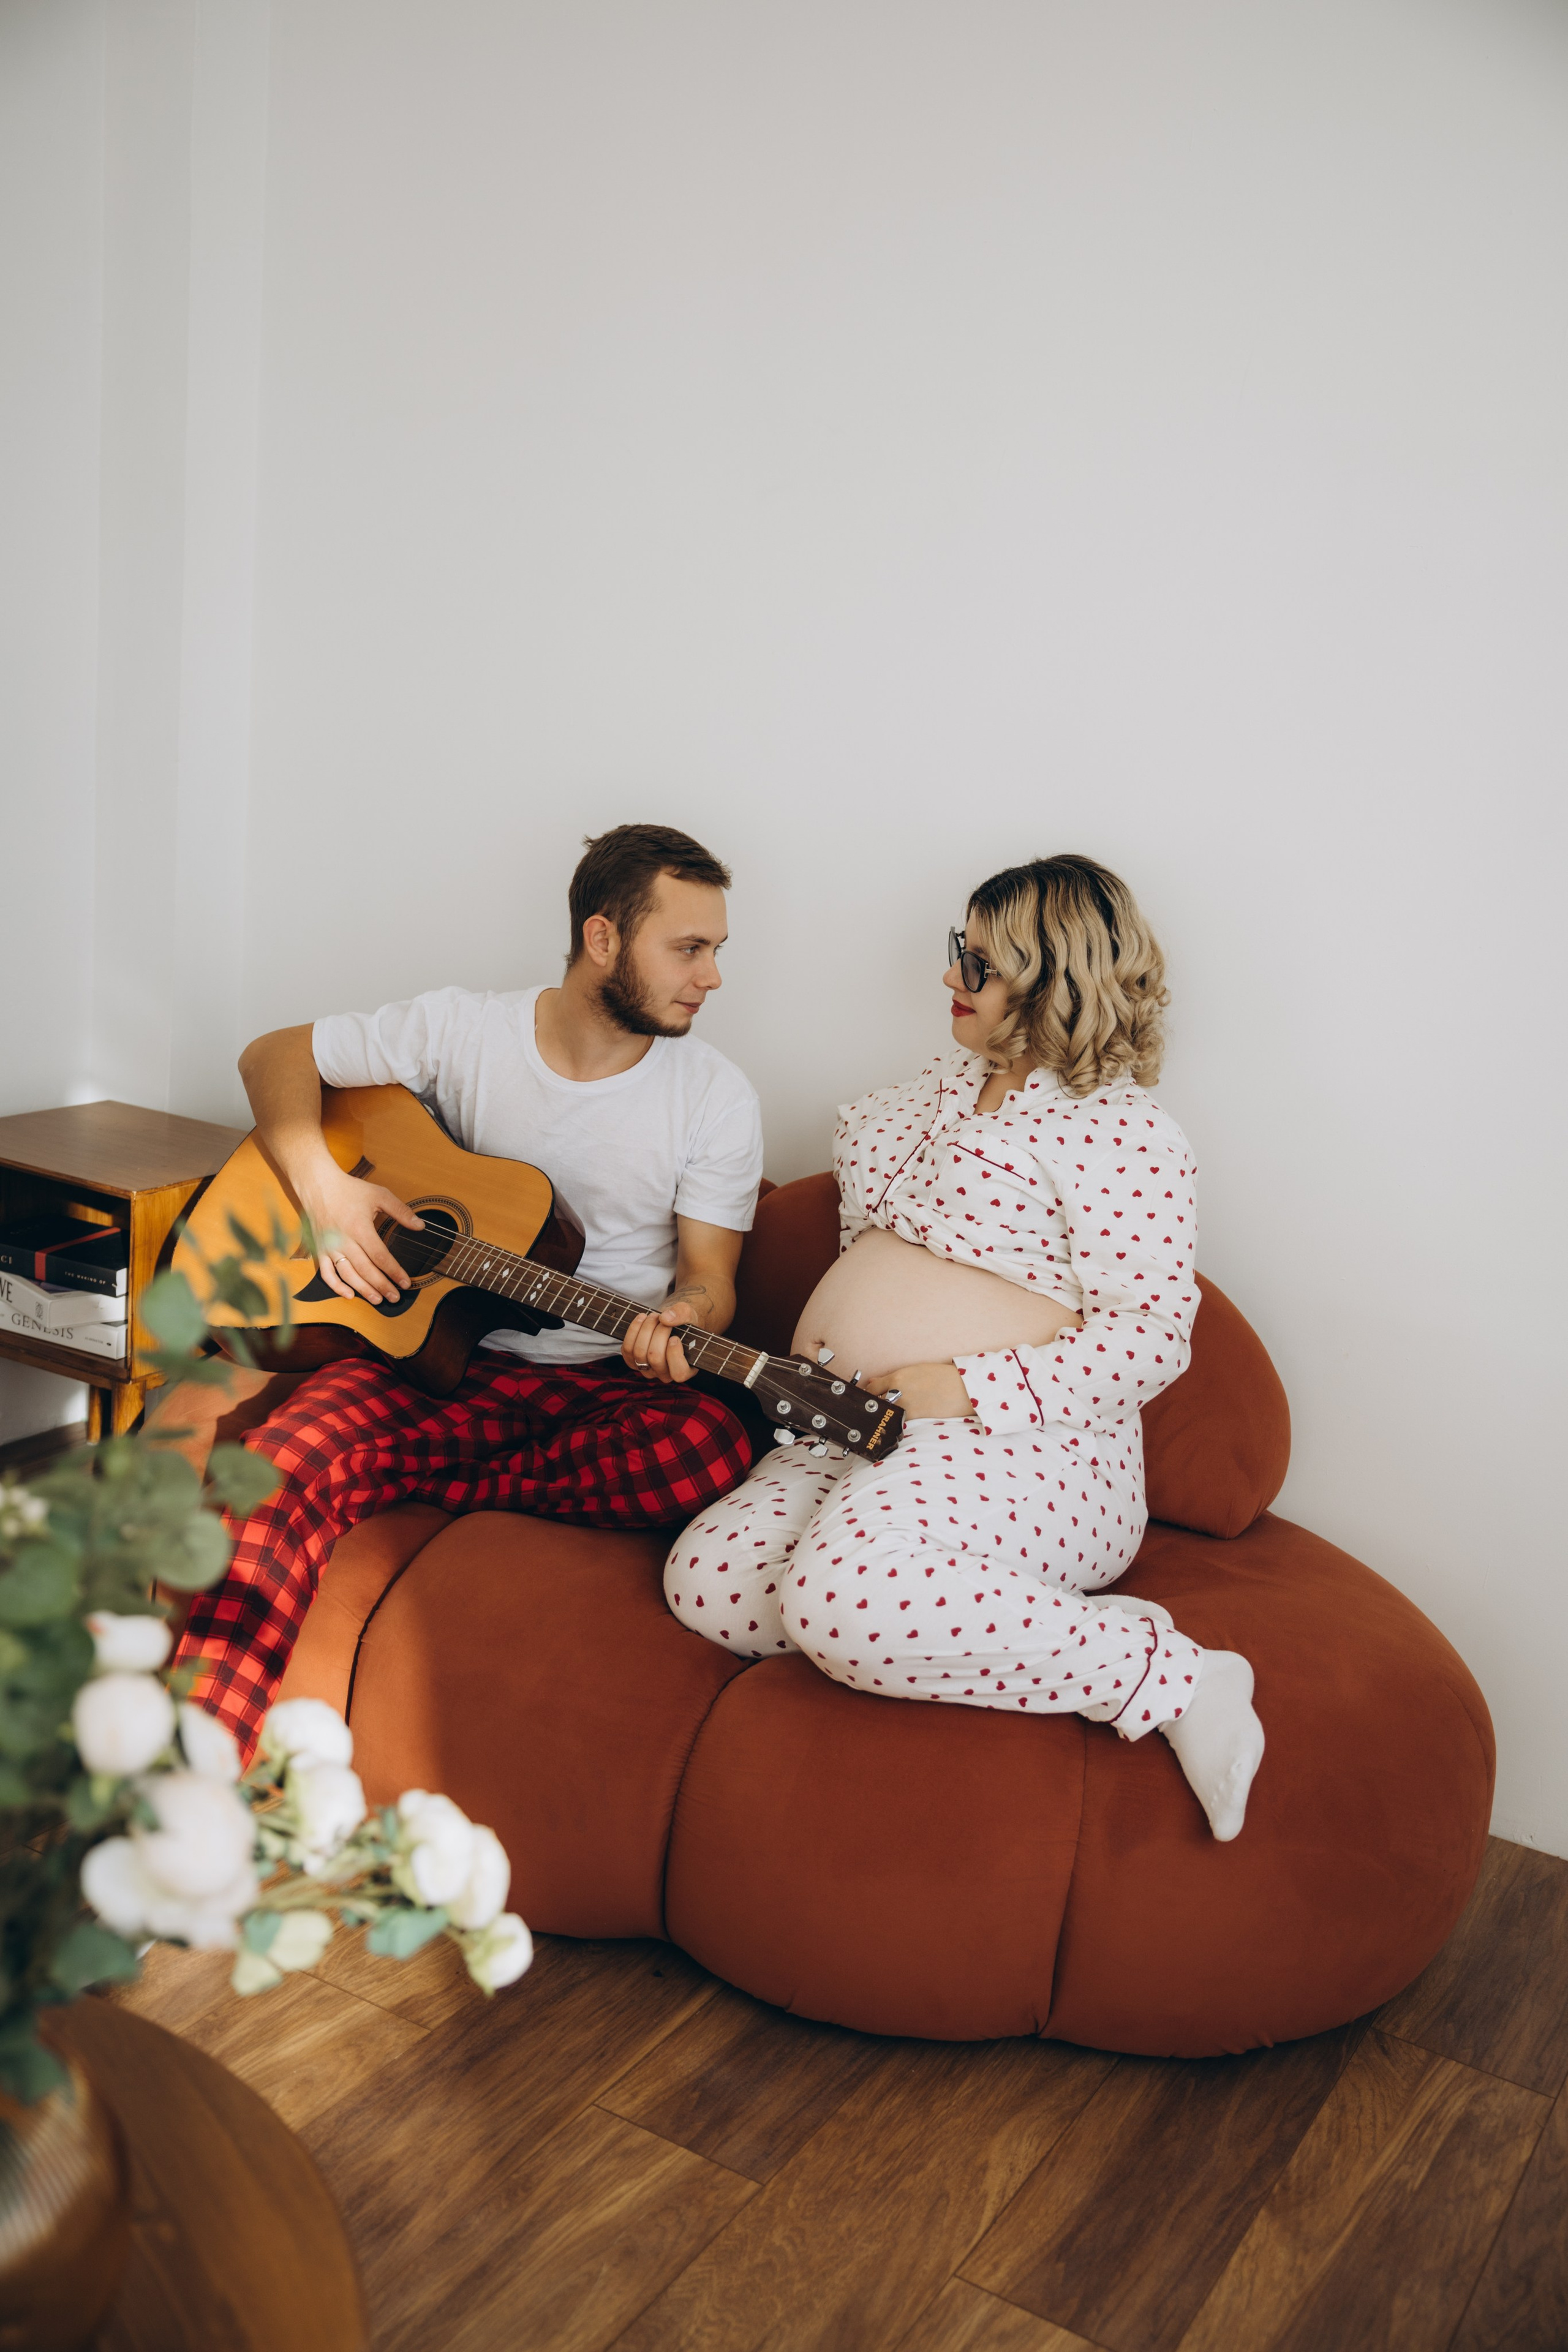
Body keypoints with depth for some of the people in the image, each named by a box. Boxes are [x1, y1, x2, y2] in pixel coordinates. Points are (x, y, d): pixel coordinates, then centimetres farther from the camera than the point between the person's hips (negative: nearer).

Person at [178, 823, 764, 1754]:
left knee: (710, 1448, -34)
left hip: (603, 1384, 1)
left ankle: (384, 1481, -23)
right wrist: (324, 1188, -7)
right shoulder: (462, 1029, 2)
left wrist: (683, 1318, -23)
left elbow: (709, 1275, 3)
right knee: (285, 1460, -31)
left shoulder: (718, 1098, 1)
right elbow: (274, 1056, 10)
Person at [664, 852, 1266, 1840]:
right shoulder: (953, 1080, 20)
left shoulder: (1126, 1130, -6)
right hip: (865, 1434, 9)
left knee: (844, 1596, -37)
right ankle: (1050, 1621, -10)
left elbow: (1151, 1335, -13)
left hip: (1022, 1447, -8)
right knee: (709, 1583, -17)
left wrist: (962, 1388, -21)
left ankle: (1165, 1675, -20)